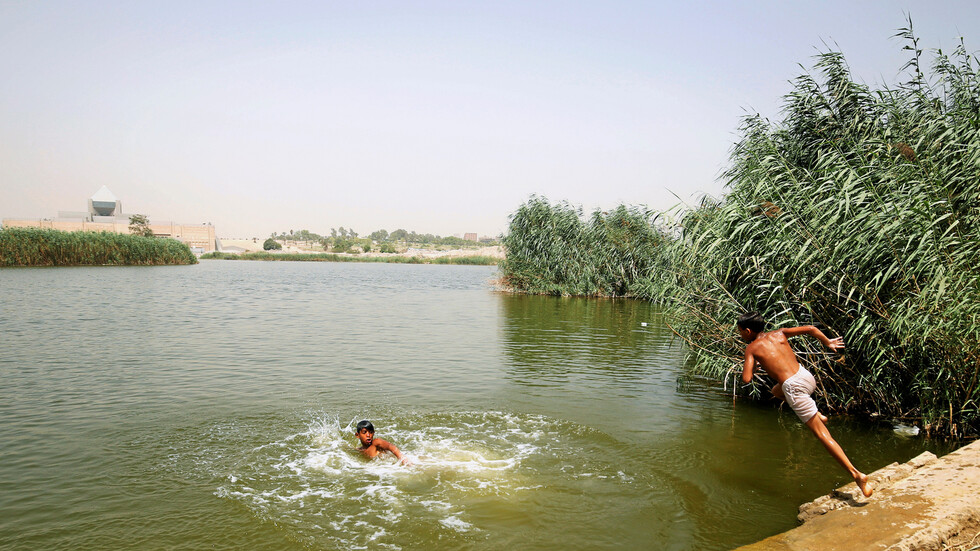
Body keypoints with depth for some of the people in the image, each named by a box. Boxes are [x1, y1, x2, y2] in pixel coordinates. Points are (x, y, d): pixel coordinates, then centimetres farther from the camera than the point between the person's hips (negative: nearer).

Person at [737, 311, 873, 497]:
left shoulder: (751, 348, -1)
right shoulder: (779, 333, 12)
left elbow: (746, 379, -9)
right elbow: (810, 329, 8)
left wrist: (752, 365, 13)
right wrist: (828, 342, 23)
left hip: (794, 387, -7)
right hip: (807, 377, 7)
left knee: (821, 433, -3)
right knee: (777, 390, 36)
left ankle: (856, 474, -8)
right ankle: (818, 415, 24)